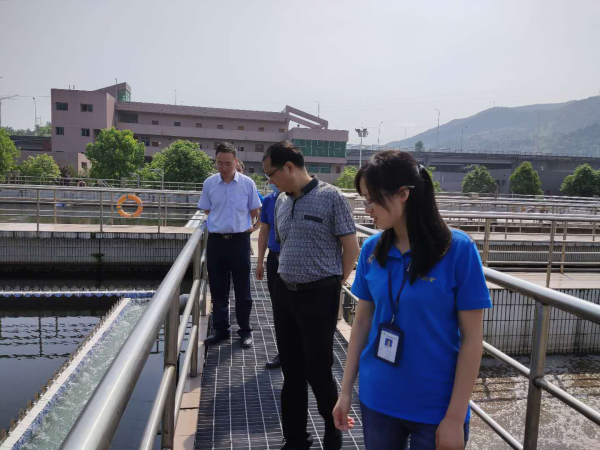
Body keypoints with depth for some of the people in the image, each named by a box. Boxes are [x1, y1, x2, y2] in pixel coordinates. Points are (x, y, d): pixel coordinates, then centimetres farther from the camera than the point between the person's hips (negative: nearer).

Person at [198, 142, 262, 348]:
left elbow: (254, 212, 6)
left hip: (239, 240, -2)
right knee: (218, 289, 10)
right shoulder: (209, 183, 0)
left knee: (242, 289, 6)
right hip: (216, 240, 2)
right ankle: (221, 329, 25)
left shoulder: (247, 183, -5)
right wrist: (223, 222, 11)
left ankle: (245, 330, 20)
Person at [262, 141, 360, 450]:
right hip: (284, 294, 6)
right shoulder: (281, 202, 8)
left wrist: (333, 287, -1)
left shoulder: (331, 197, -11)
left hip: (319, 297, -6)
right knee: (291, 370, 14)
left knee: (318, 371, 4)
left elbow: (351, 248, -8)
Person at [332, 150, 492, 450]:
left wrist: (455, 417, -11)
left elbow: (472, 338, -12)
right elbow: (362, 320, 3)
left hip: (435, 408, -3)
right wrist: (346, 390, 5)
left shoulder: (458, 249, -16)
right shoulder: (372, 249, -5)